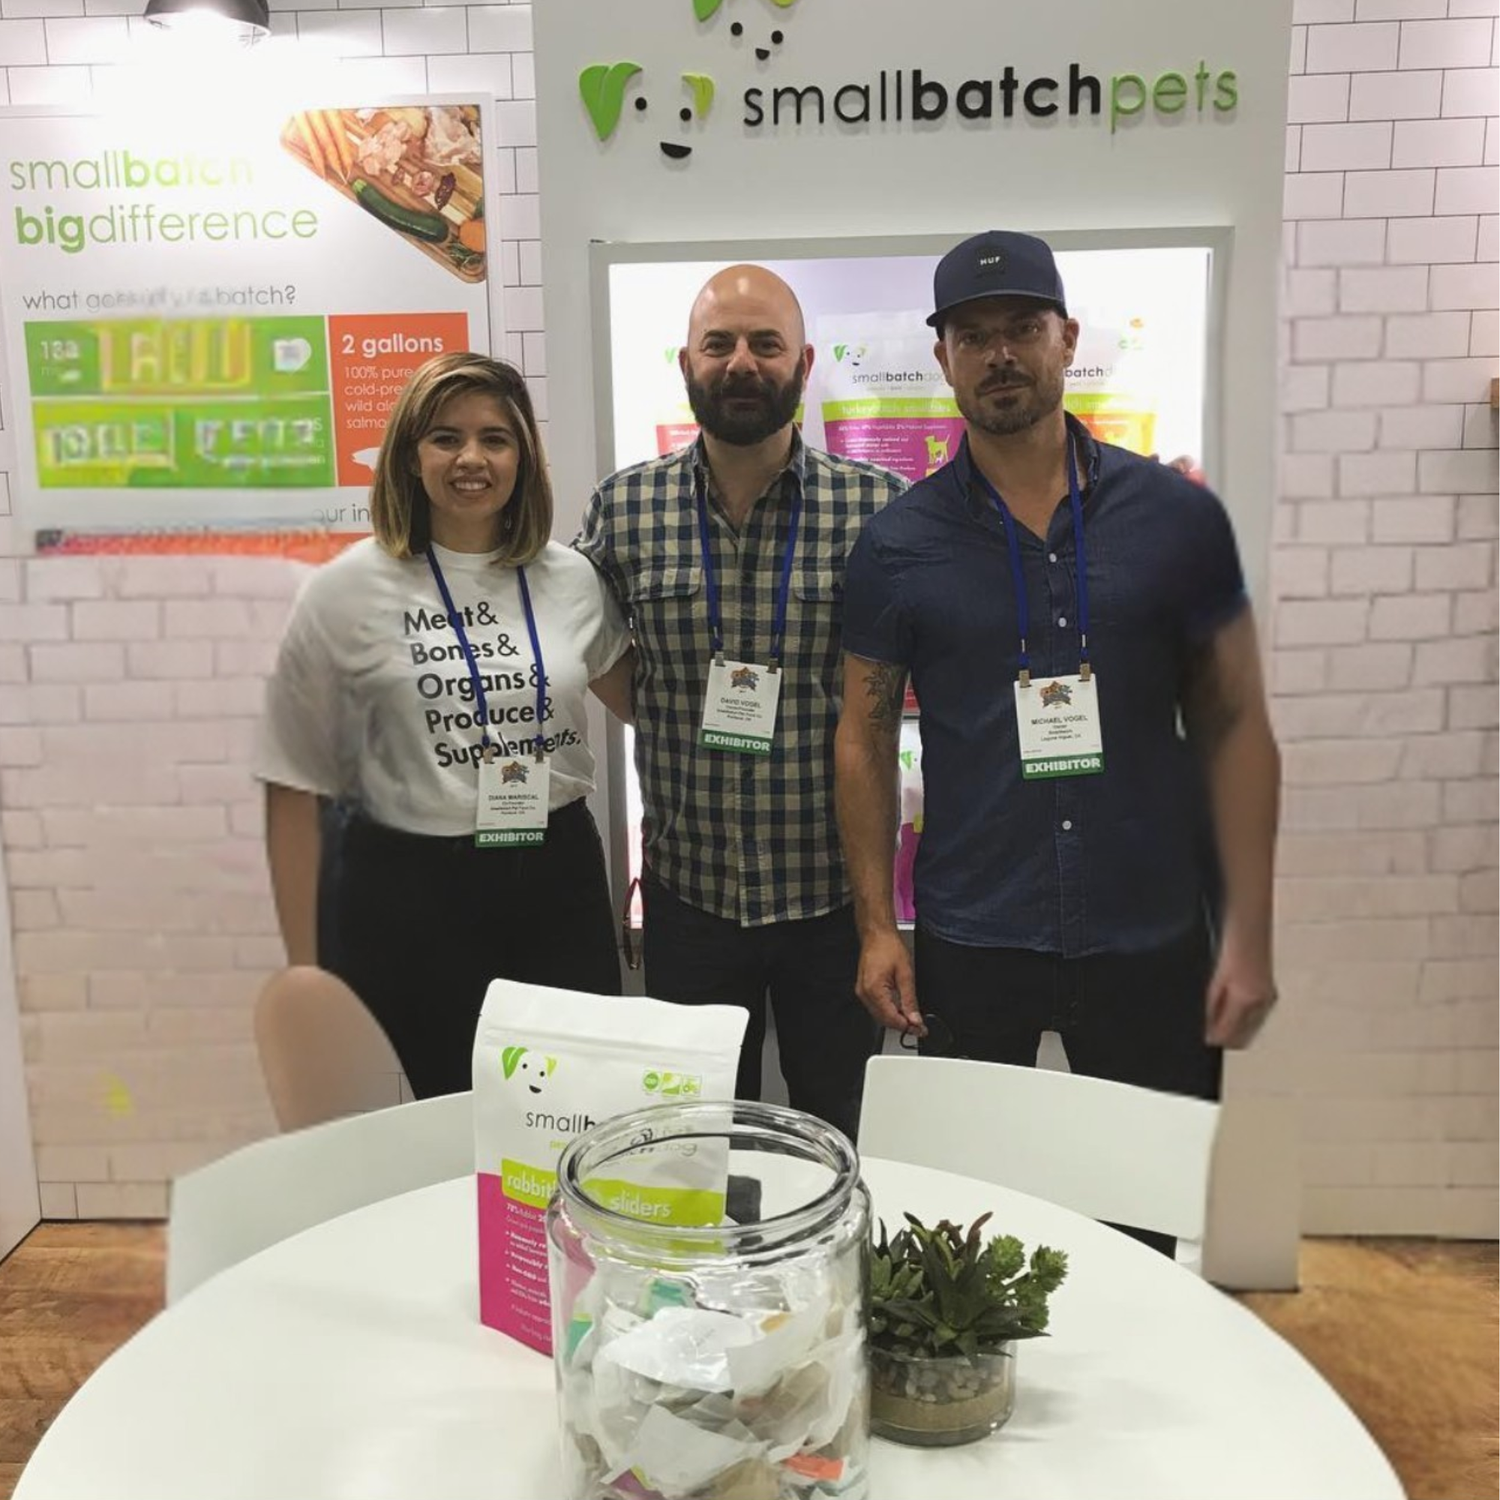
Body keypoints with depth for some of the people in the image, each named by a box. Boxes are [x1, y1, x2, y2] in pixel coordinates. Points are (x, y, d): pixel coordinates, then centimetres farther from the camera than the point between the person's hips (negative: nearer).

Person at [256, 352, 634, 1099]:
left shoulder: (570, 579, 2)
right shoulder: (349, 589, -5)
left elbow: (640, 700, 20)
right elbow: (295, 786, -2)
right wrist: (303, 968, -2)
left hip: (557, 881, 3)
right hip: (408, 895, -2)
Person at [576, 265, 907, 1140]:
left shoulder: (878, 507, -8)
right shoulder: (623, 510, -2)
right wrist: (686, 718, 4)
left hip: (834, 891, -1)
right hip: (687, 890, 2)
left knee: (845, 1138, 18)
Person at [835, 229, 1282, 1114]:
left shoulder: (1179, 517, -2)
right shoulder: (897, 544, -3)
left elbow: (1234, 724, 1)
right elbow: (866, 740, 2)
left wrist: (1249, 931, -2)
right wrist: (877, 927, -3)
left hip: (1153, 941, 1)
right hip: (968, 946, 0)